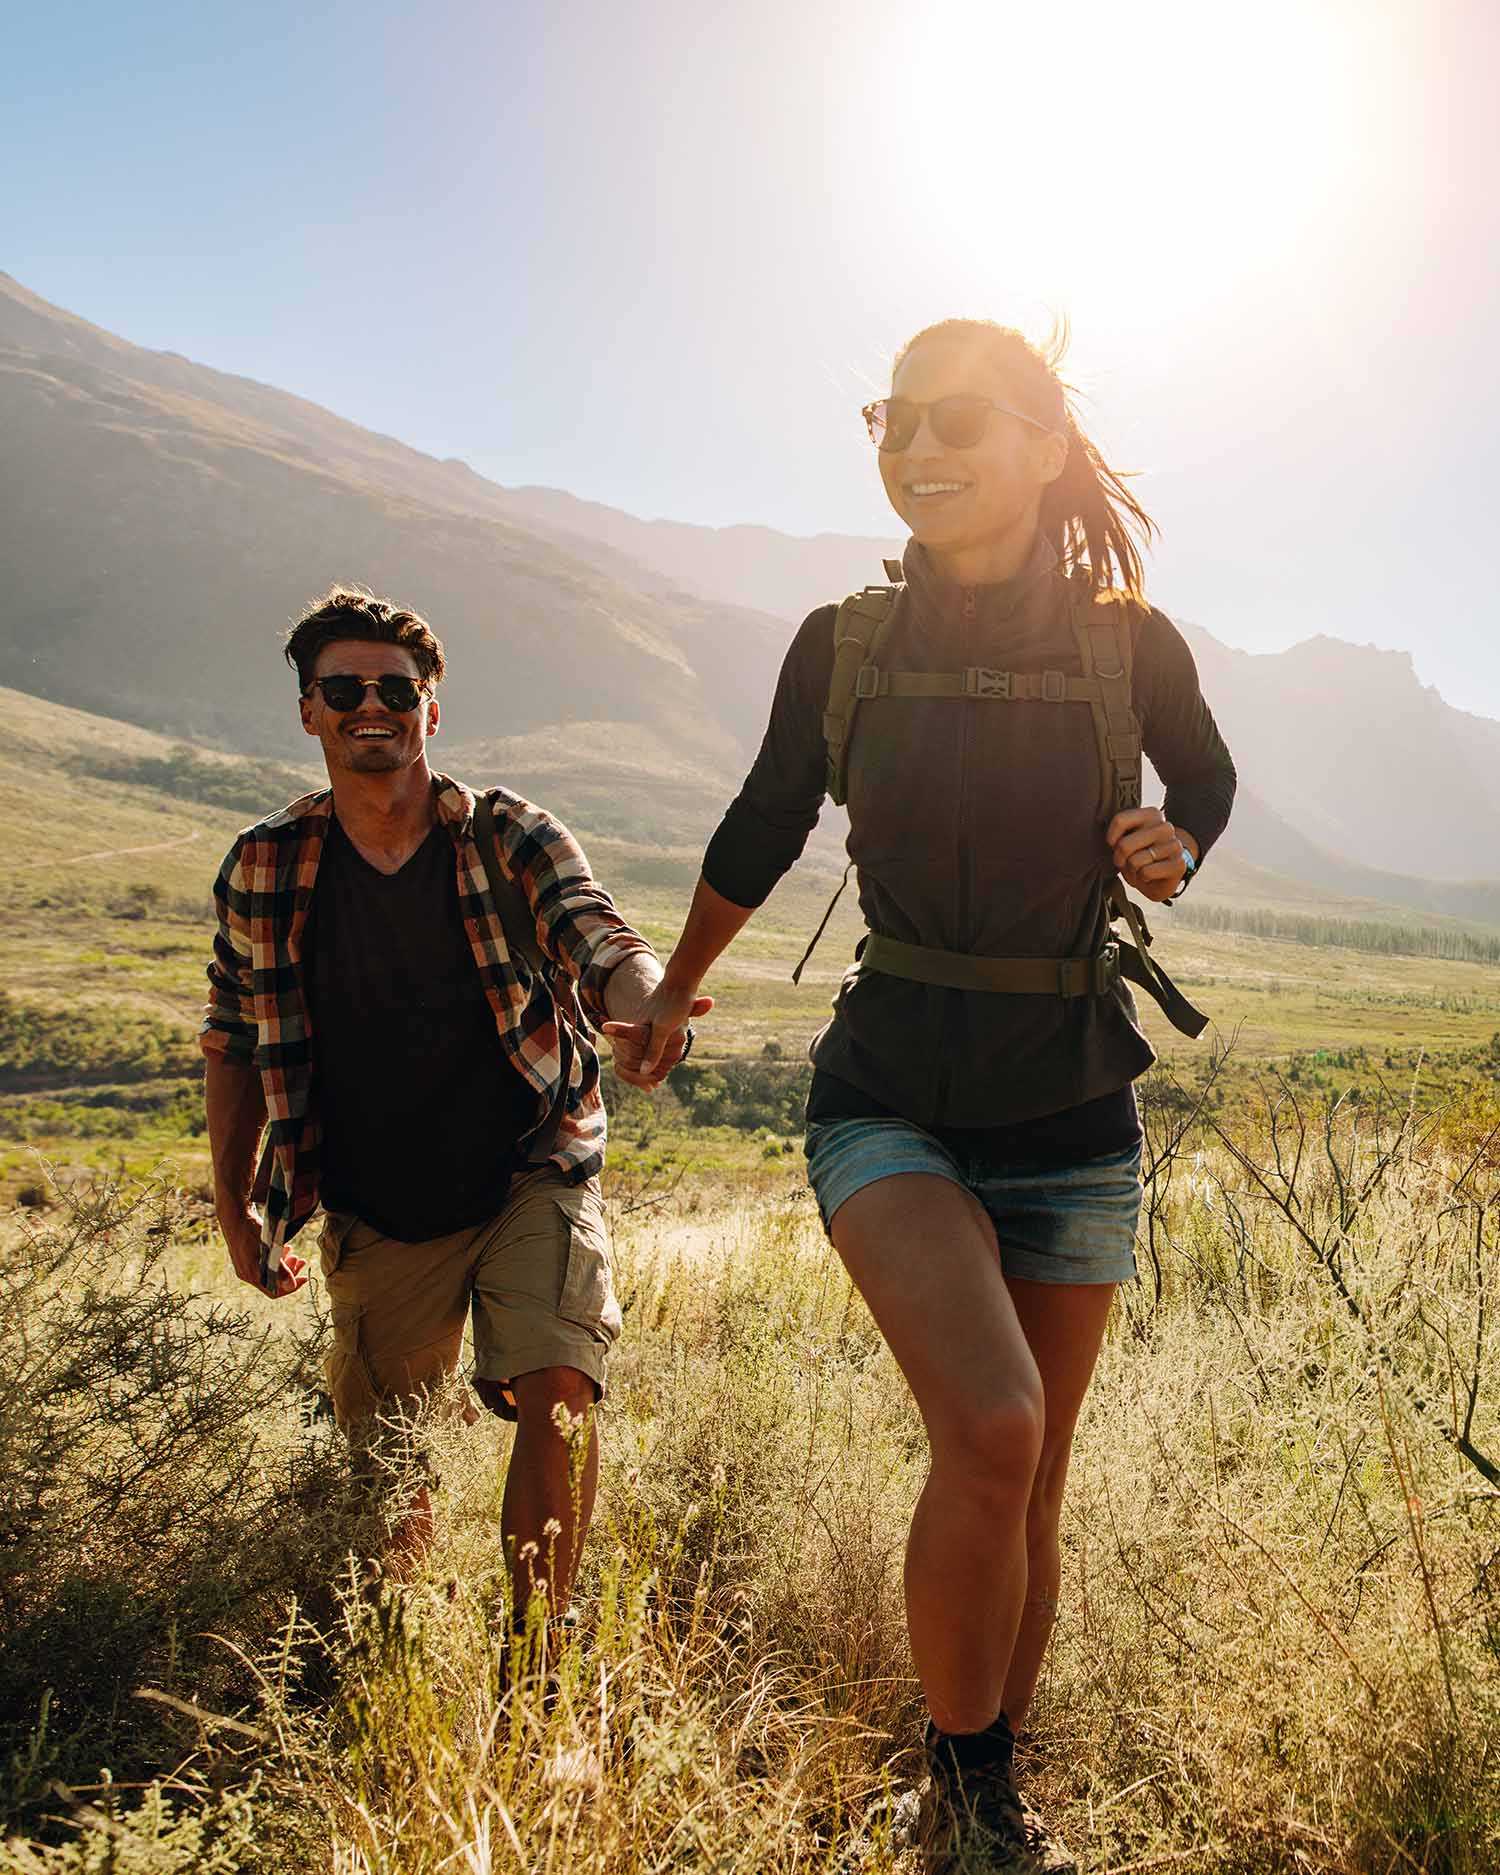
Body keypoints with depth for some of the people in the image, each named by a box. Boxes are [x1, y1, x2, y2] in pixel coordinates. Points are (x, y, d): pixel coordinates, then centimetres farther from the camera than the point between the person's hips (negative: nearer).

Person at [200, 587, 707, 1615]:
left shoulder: (510, 837, -9)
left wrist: (644, 1004, -48)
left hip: (533, 1178, -2)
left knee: (558, 1389, -21)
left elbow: (599, 941, -24)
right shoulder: (264, 869, -4)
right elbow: (234, 1043, 7)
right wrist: (235, 1208, 5)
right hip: (376, 1216, 2)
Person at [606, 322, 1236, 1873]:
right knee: (990, 1428, -22)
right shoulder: (843, 648, -4)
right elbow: (758, 833, 12)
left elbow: (1206, 779, 17)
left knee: (1025, 1490, 9)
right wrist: (670, 995, 25)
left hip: (1072, 1121, 2)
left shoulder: (1130, 648, -4)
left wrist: (1172, 851, -6)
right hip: (890, 1100, -1)